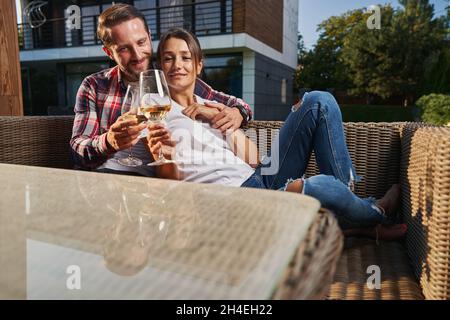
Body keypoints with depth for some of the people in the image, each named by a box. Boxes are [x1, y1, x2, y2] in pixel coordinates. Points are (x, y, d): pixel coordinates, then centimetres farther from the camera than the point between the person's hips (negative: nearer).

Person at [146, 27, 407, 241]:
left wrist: (221, 118, -3)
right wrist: (165, 157, -24)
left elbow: (252, 160, 6)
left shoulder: (210, 105, 18)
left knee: (319, 102, -4)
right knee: (318, 186, -34)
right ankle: (376, 214, 1)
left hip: (262, 178, 6)